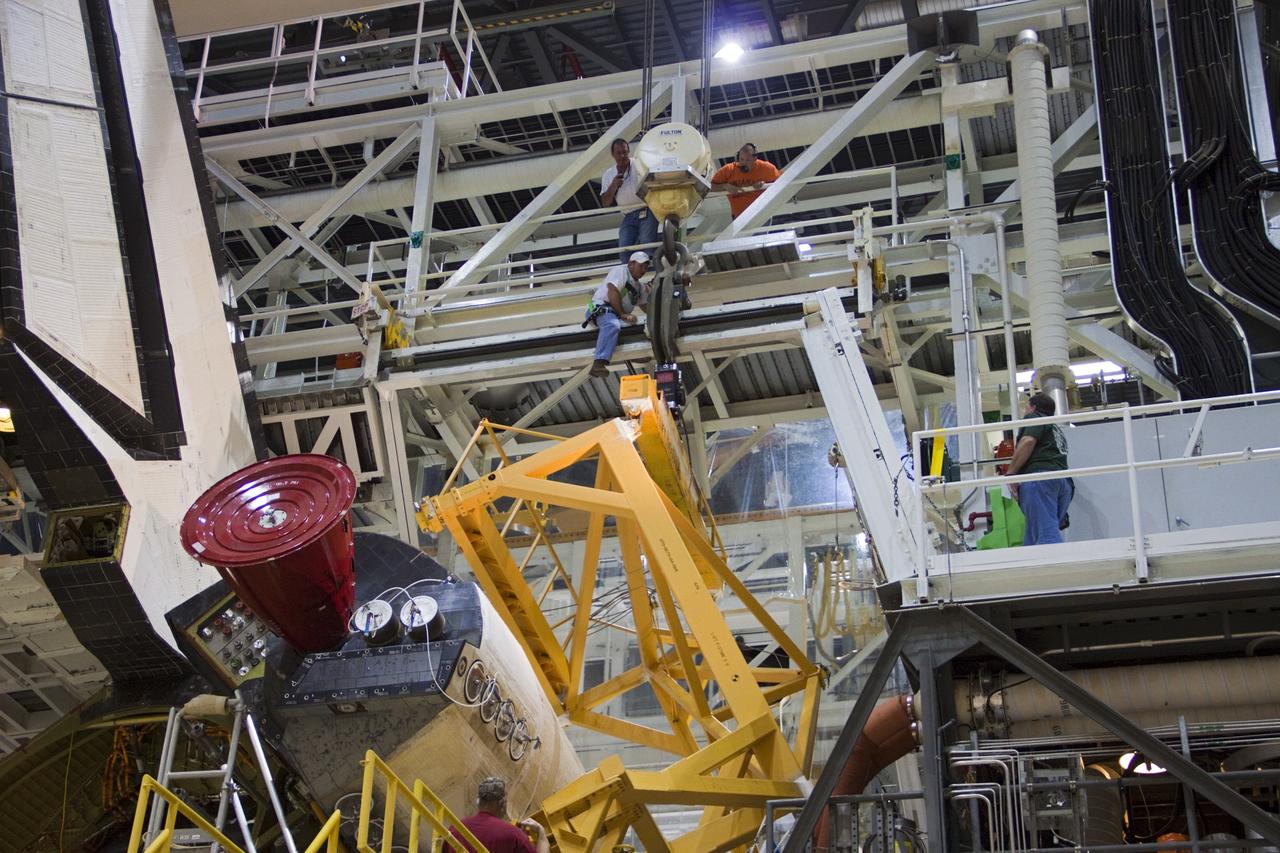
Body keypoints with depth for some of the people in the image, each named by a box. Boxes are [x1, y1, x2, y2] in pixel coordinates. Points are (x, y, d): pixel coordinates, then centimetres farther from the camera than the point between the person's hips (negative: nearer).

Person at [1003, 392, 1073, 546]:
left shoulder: (1034, 417, 11)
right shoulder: (1057, 430, 36)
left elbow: (1028, 441, -7)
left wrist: (1010, 473, -7)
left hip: (1038, 476, -8)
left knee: (1046, 534, -22)